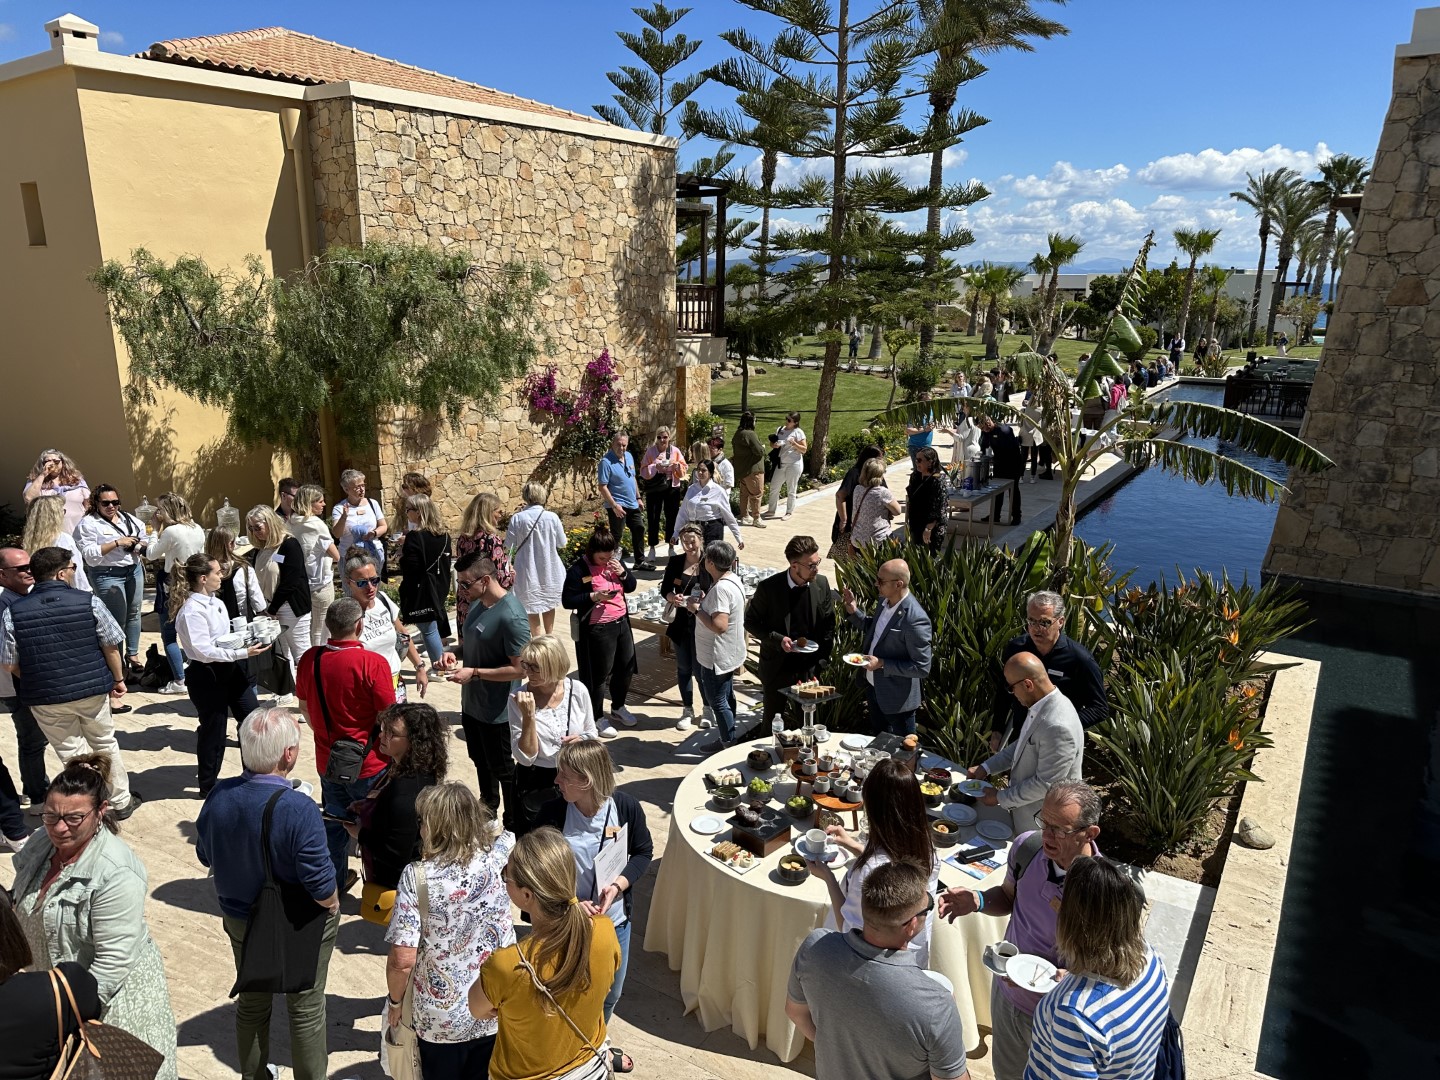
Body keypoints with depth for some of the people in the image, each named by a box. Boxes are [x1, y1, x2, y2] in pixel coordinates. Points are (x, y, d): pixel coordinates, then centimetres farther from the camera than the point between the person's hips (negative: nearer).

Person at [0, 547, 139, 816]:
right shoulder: (89, 601, -11)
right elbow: (111, 645, -5)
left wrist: (39, 683, 15)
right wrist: (118, 678, 10)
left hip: (46, 699, 0)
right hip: (92, 690, 0)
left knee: (72, 755, 13)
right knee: (106, 745, 20)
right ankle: (121, 802, 32)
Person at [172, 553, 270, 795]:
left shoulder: (216, 602, 8)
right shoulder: (191, 611, -20)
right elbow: (205, 651, -25)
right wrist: (243, 653, -27)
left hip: (231, 669, 9)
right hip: (207, 677, -9)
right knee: (213, 732, 6)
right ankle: (209, 785, 25)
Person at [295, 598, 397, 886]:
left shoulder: (310, 659, -7)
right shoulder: (372, 663, -23)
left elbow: (305, 707, 8)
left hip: (327, 761, 5)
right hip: (368, 765, -5)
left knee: (334, 823, 21)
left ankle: (335, 882, 37)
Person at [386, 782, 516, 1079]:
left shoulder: (417, 875, -20)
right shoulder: (497, 855, -13)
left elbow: (403, 960, -18)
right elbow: (497, 829, 13)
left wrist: (394, 1001, -1)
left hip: (441, 1018, -2)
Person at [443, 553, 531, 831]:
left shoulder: (511, 617, -28)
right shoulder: (477, 603, -1)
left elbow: (519, 668, -27)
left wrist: (474, 673, -26)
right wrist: (456, 651, -5)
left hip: (496, 711, -8)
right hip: (472, 702, 9)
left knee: (503, 769, 10)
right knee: (480, 760, 27)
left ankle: (515, 827, 29)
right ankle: (488, 807, 51)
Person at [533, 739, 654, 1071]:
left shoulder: (626, 806, -19)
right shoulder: (552, 813, -21)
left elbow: (644, 852, -5)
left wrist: (618, 885, -21)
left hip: (615, 919, 2)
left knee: (610, 993, 25)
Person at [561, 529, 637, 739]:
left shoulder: (615, 561, 4)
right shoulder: (579, 569, -15)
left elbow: (631, 586, 10)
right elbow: (567, 600, -15)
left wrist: (623, 573, -11)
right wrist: (594, 597, -26)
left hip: (621, 622, 7)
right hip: (597, 629, -7)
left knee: (626, 668, 18)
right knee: (599, 675, 4)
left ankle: (619, 708, 40)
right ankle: (597, 718, 22)